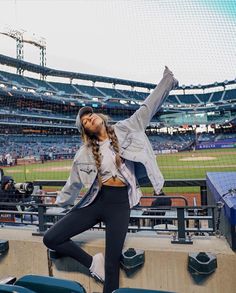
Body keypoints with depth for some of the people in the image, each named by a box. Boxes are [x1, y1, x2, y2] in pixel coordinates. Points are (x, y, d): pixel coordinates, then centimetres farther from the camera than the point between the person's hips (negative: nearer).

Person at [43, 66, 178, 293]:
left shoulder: (124, 129, 3)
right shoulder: (85, 153, 4)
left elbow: (147, 108, 5)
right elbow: (74, 183, 15)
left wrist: (167, 81, 5)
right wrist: (60, 203, 25)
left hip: (119, 202, -2)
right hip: (96, 200, 2)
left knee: (112, 262, 2)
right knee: (51, 238, -2)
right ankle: (92, 262, 17)